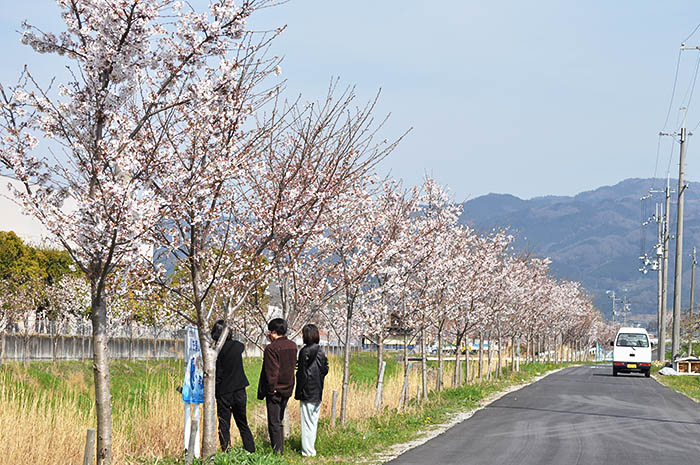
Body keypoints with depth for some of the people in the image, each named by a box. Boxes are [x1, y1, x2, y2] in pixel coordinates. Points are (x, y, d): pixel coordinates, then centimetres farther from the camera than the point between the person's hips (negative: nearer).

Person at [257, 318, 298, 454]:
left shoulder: (271, 348, -16)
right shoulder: (292, 346, 5)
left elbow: (271, 371, -20)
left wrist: (272, 388, -12)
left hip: (275, 390, -7)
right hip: (287, 389, 7)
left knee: (274, 423, -1)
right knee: (278, 421, 18)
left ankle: (278, 452, -2)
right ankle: (280, 449, 21)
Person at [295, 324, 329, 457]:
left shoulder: (305, 351, -15)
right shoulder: (321, 351, 6)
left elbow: (302, 373, -15)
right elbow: (325, 370, 9)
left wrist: (298, 393, -9)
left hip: (307, 392, -7)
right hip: (318, 392, 7)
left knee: (307, 422, -2)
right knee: (314, 421, 15)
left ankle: (308, 451, 1)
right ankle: (311, 448, 22)